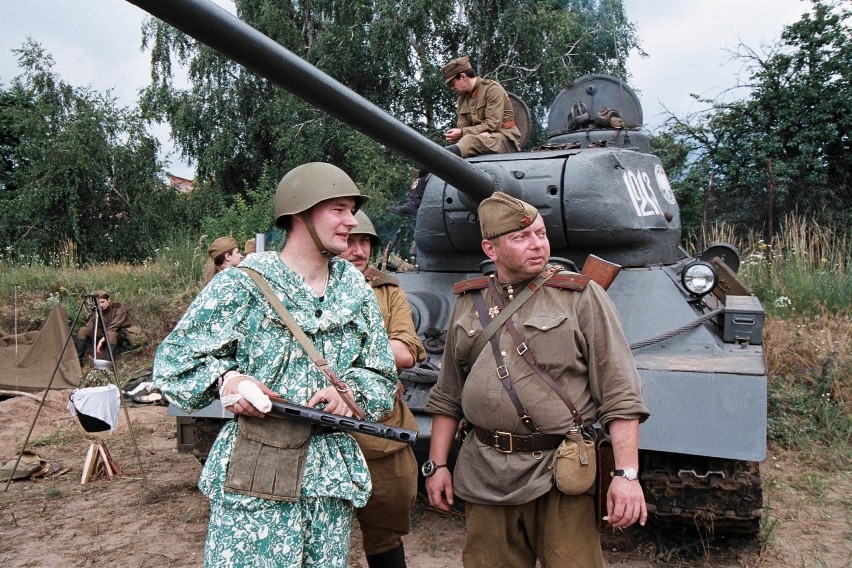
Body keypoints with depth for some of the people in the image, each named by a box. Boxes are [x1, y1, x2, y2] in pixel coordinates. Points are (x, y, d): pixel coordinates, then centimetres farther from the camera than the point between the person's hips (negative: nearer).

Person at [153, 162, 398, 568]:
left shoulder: (354, 288, 8)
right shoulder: (244, 283, -5)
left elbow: (381, 376, 11)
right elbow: (175, 358, 0)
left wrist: (350, 390, -10)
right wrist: (225, 377, -18)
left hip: (331, 469, 4)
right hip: (253, 470, -4)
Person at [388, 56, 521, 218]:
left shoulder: (493, 89, -3)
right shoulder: (462, 98, 18)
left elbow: (492, 124, -12)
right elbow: (462, 127, 8)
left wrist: (462, 132, -14)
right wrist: (479, 132, -14)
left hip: (505, 140, -7)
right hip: (478, 141, 7)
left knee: (469, 142, -36)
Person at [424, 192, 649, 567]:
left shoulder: (581, 296, -3)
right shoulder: (468, 304, 9)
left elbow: (619, 395, -6)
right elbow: (447, 396, 15)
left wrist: (626, 473, -13)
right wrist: (436, 464, 12)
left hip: (561, 477, -3)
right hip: (485, 477, 4)